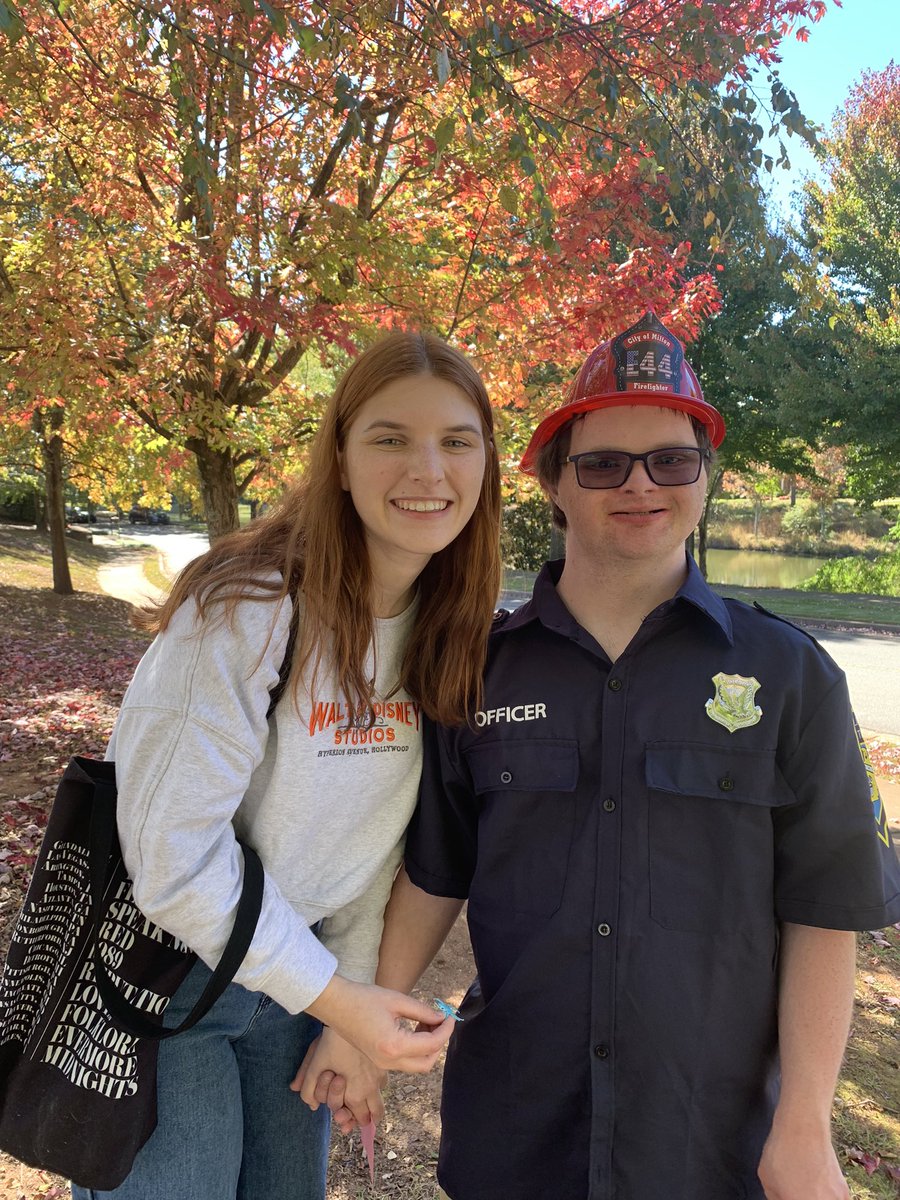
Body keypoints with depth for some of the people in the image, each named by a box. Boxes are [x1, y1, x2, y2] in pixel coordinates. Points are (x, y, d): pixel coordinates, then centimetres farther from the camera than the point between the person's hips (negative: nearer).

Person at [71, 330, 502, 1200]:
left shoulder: (446, 631, -5)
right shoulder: (247, 611, -26)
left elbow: (377, 836, 1)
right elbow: (174, 855, -24)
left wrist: (356, 997, 0)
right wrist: (333, 997, -18)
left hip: (298, 972, 6)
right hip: (167, 971, -5)